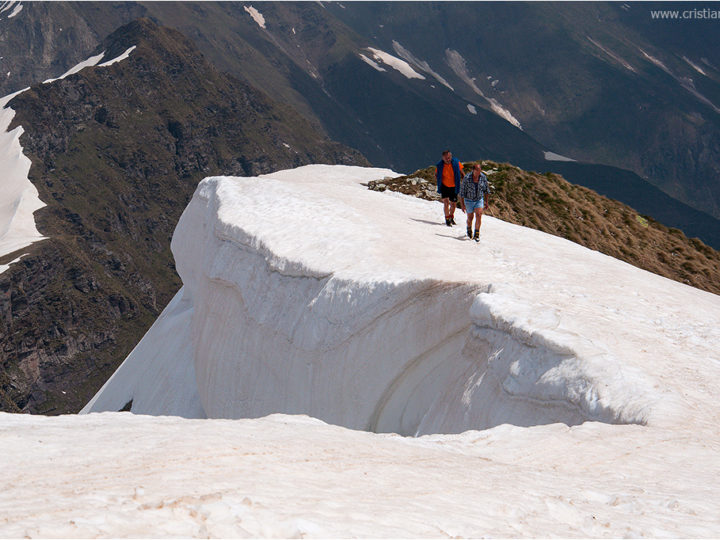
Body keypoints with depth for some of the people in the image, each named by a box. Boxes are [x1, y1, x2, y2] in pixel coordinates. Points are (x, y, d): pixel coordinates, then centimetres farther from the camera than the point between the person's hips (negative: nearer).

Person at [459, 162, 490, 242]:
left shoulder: (483, 177, -9)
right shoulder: (466, 178, -19)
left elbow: (486, 190, 5)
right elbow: (462, 192, -12)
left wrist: (486, 202, 8)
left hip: (479, 200, 2)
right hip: (469, 200, -2)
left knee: (479, 216, -14)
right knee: (470, 217, 10)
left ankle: (476, 235, -9)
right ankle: (469, 230, 41)